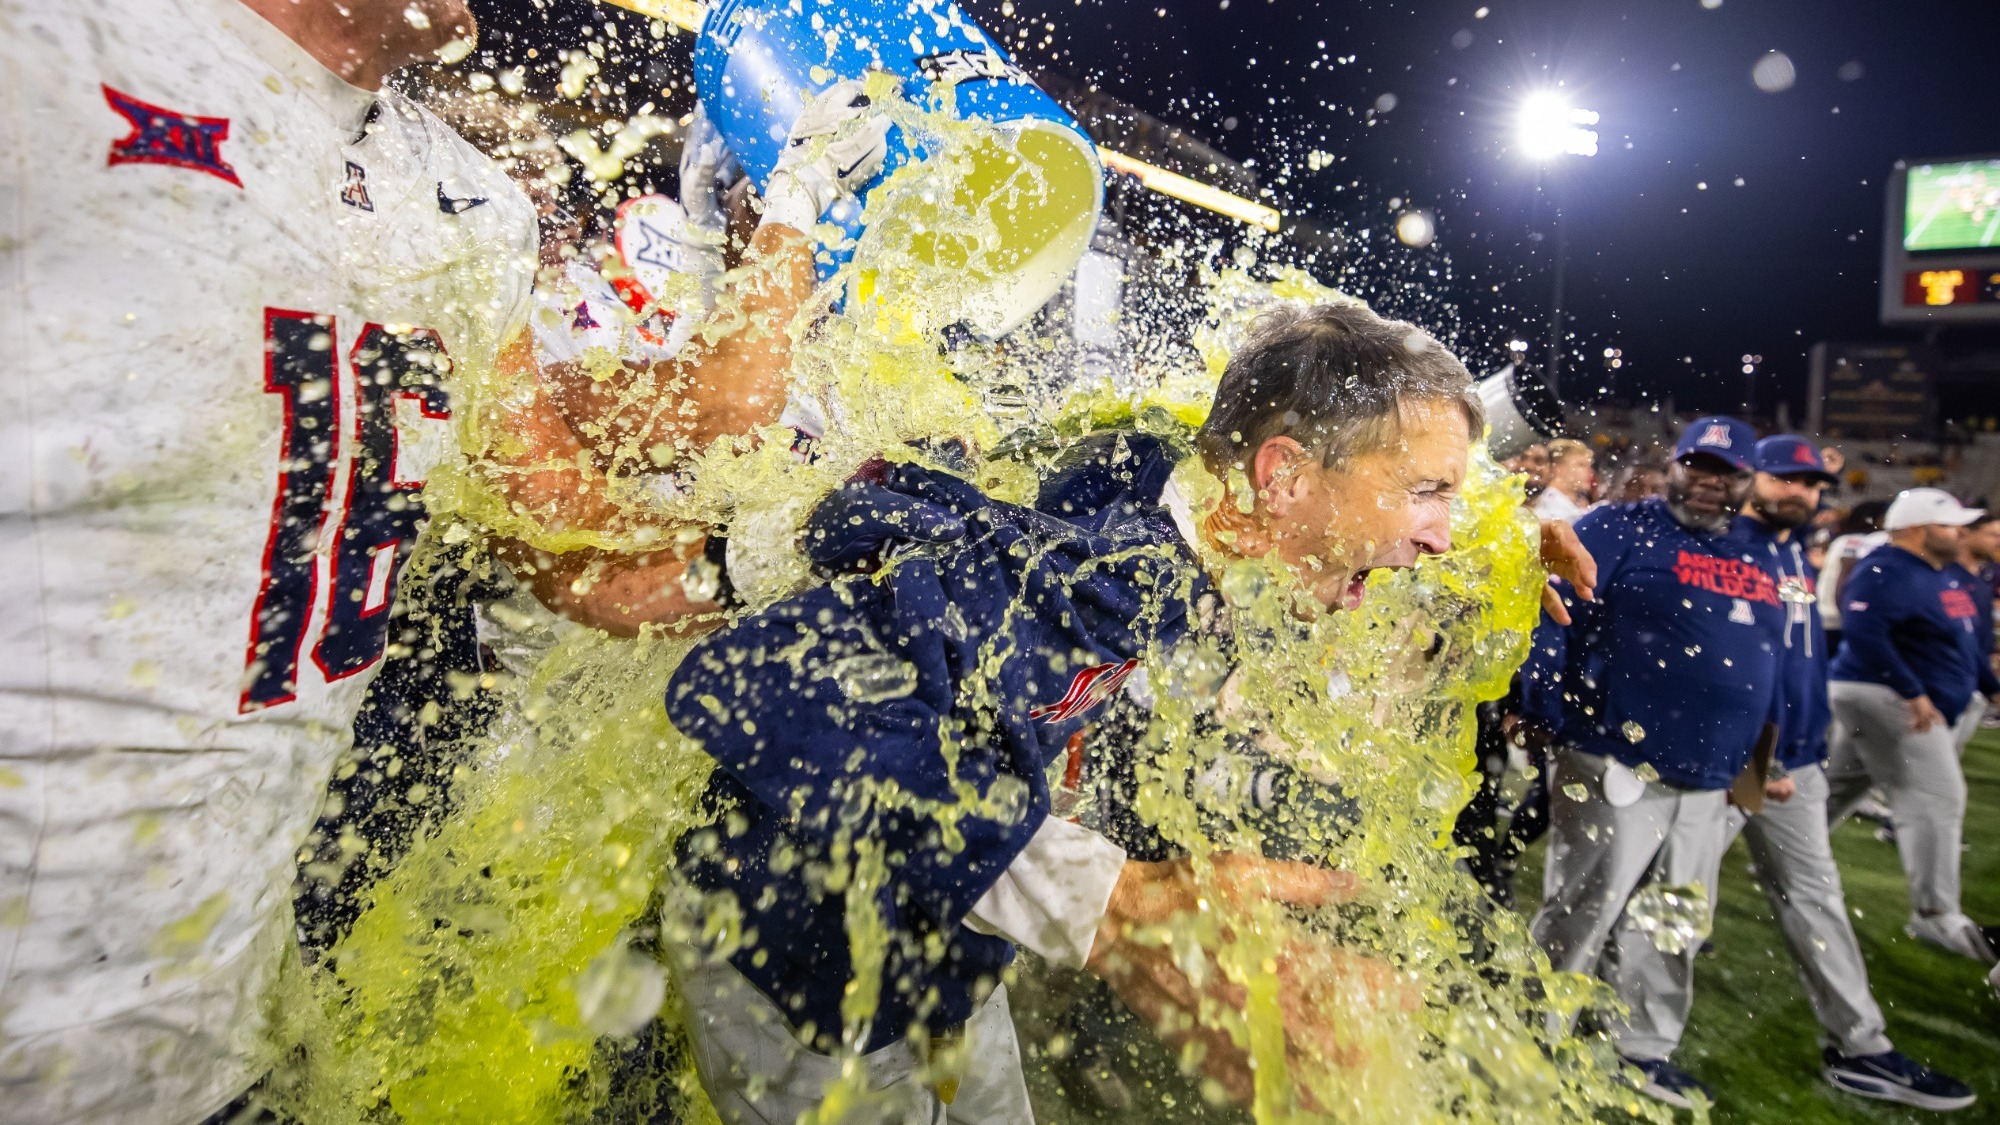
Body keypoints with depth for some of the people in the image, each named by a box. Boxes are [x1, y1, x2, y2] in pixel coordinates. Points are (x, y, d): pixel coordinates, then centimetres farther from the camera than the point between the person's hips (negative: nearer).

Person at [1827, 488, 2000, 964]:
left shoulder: (1934, 573, 14)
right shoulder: (1886, 572, -18)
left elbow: (1956, 641, 24)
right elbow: (1864, 631, -30)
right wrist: (1912, 692, -29)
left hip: (1887, 701, 10)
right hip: (1884, 699, -10)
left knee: (1840, 788, 16)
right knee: (1935, 799, -9)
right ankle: (1935, 914, -3)